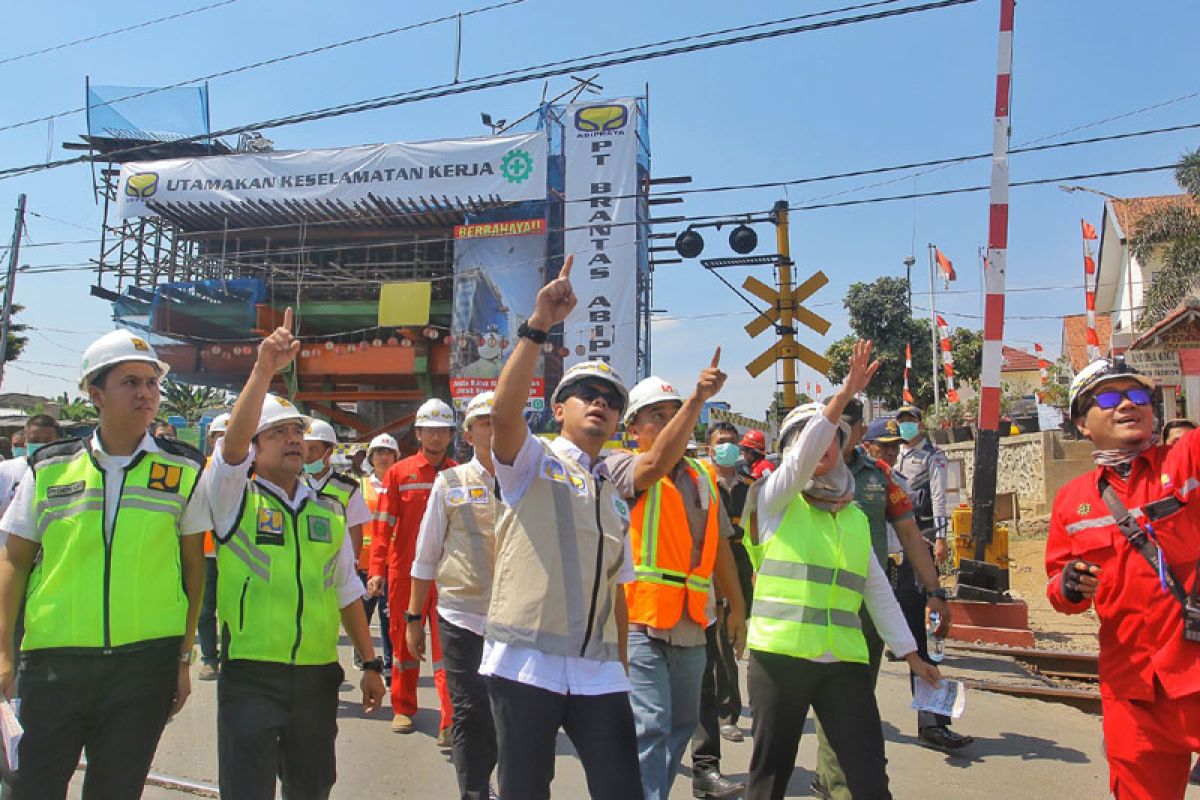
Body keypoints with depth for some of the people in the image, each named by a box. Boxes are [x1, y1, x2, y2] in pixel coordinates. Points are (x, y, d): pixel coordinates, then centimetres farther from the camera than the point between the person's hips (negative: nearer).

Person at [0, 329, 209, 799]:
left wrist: (184, 658, 2)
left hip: (146, 661, 0)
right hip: (53, 661, 1)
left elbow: (194, 566, 3)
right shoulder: (50, 468, 3)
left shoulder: (184, 469, 0)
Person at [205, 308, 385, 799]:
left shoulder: (330, 511, 9)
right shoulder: (236, 498, -2)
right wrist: (264, 371, -32)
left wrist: (370, 663, 11)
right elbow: (231, 443, -22)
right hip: (251, 674, -4)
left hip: (318, 673, 4)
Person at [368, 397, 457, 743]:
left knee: (446, 648, -5)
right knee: (404, 642, 14)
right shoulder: (399, 472, 2)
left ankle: (449, 724, -3)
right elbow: (384, 525, 0)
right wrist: (377, 569, -8)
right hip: (405, 572, 1)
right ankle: (403, 708, 32)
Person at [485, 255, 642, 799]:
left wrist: (621, 664, 16)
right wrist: (538, 326, -27)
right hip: (526, 664, -4)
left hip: (598, 672, 5)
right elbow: (504, 411, -21)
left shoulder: (616, 497, 18)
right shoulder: (532, 462, 1)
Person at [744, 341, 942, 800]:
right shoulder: (776, 497, -1)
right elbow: (802, 460, -21)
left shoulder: (855, 516, 14)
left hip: (844, 659, 4)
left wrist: (909, 652, 14)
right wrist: (845, 394, -30)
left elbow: (877, 589, 16)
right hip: (779, 654, -4)